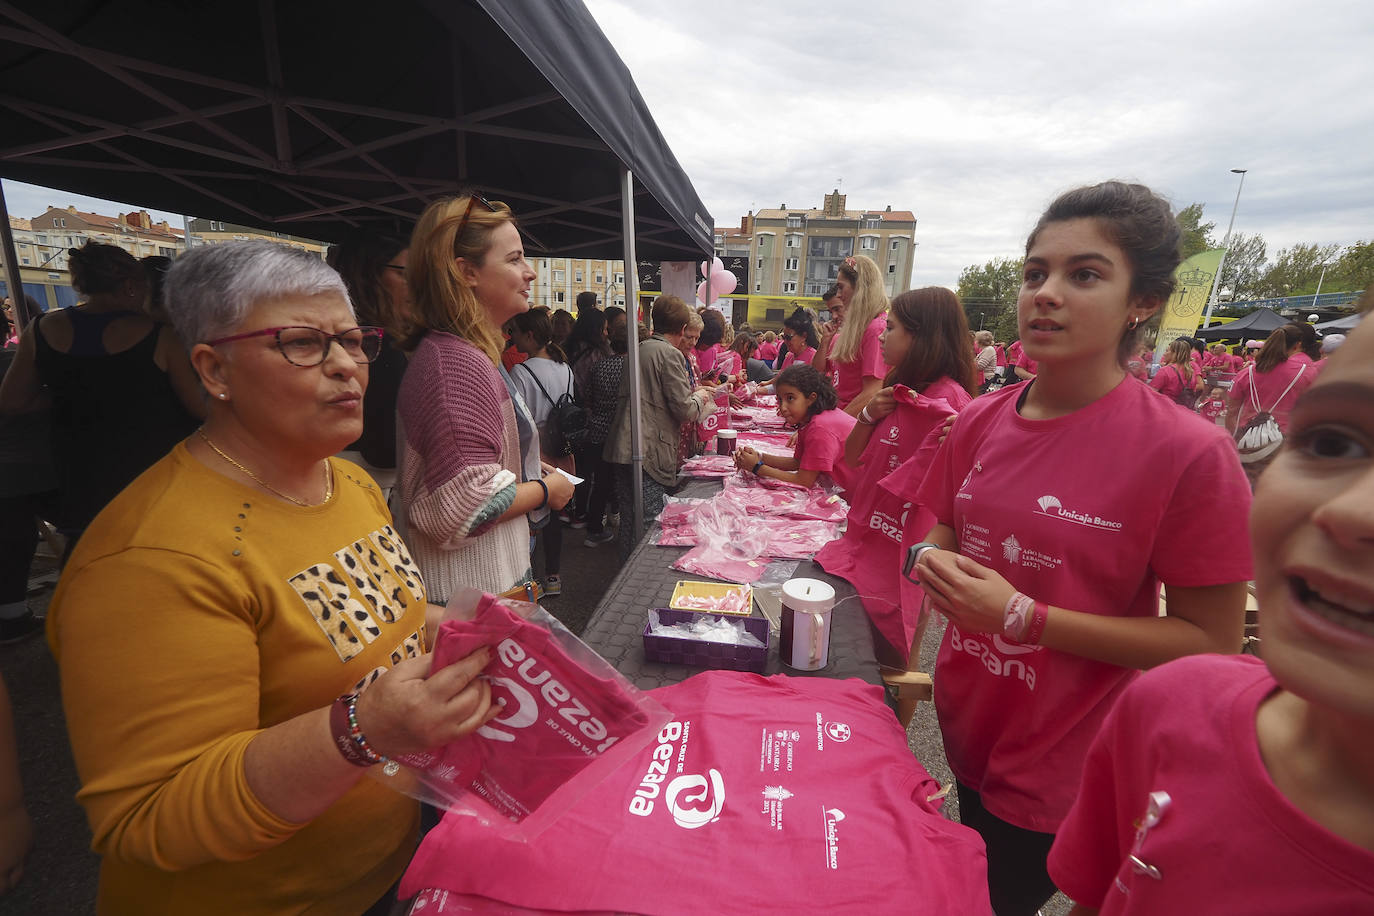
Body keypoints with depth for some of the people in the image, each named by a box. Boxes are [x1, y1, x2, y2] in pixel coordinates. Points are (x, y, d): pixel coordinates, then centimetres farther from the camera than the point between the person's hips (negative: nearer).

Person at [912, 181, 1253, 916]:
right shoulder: (979, 421, -6)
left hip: (1061, 768, -4)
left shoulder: (1189, 453, -20)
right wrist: (935, 563, -16)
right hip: (963, 727, 5)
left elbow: (1211, 643, -15)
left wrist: (1023, 616, -25)